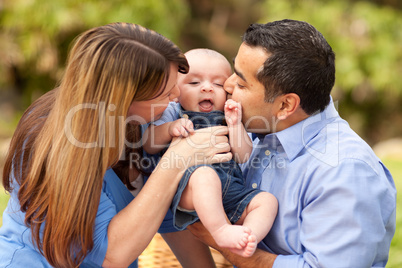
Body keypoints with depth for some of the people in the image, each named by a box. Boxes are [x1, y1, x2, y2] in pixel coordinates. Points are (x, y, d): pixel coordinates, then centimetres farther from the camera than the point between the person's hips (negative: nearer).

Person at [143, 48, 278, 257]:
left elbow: (244, 157, 10)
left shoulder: (229, 117, 22)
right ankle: (221, 231, -41)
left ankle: (249, 238, -35)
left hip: (230, 188, 4)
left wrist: (235, 125, -2)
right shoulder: (174, 113, 17)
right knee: (205, 174, -37)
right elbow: (148, 146, 8)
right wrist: (170, 128, -9)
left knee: (268, 200, -14)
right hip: (186, 186, -4)